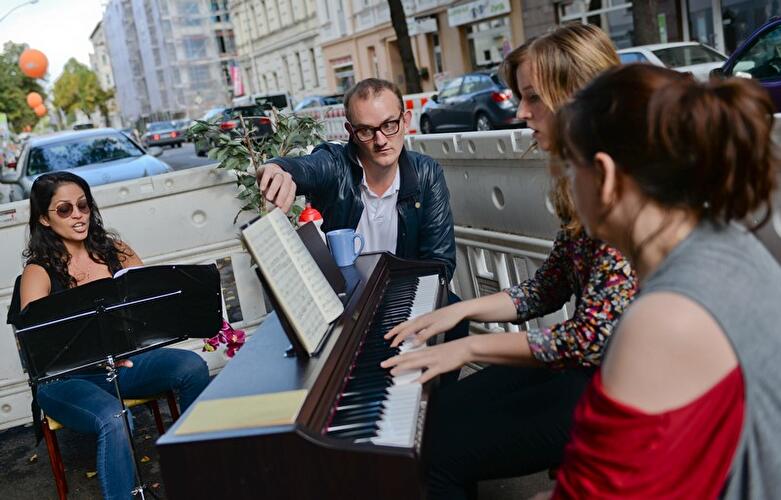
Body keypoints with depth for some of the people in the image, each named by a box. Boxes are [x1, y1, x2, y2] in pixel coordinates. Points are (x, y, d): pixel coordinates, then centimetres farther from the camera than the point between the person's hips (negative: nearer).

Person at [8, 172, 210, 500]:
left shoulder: (114, 251, 6)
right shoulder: (39, 272, -5)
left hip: (125, 361, 4)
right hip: (67, 378, -4)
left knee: (193, 367, -24)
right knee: (111, 418, -36)